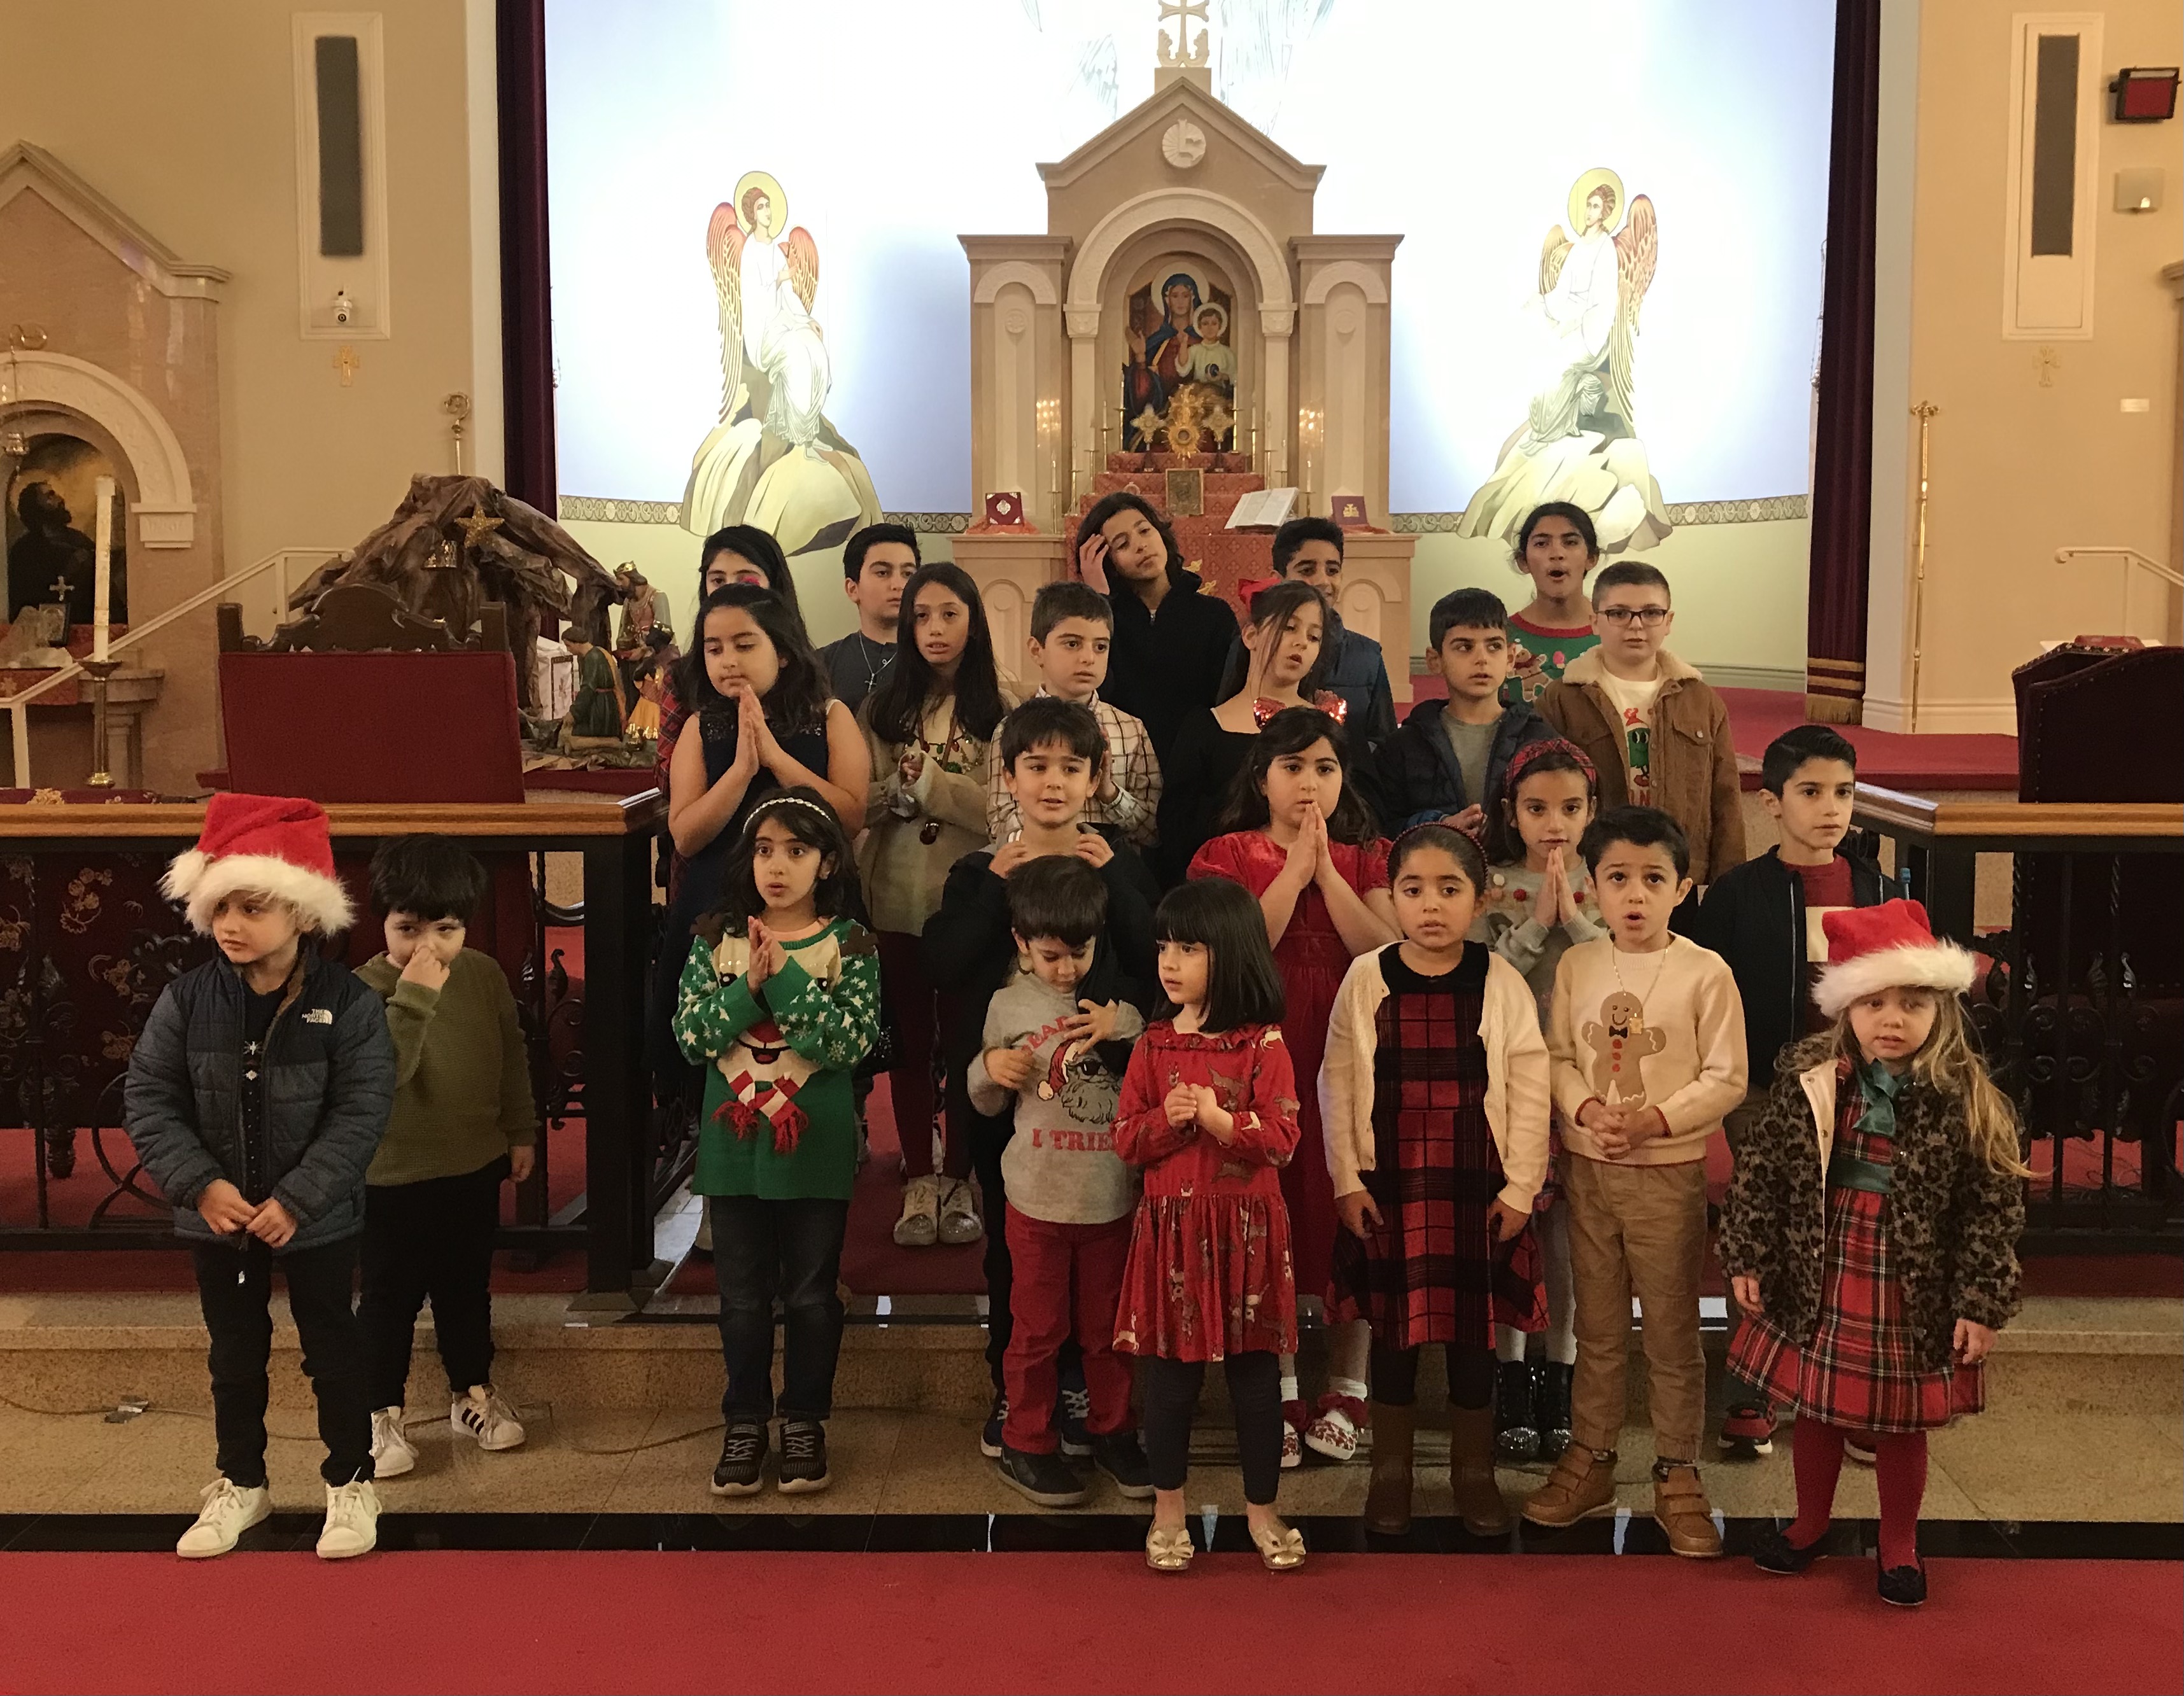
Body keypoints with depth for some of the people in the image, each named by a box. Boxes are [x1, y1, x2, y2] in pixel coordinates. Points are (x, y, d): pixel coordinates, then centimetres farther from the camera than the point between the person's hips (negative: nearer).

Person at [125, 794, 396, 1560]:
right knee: (235, 1353, 17)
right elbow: (148, 1098, -5)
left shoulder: (347, 1003, -15)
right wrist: (201, 1184, -16)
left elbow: (361, 1112, -16)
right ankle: (240, 1484, 34)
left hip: (316, 1218, -3)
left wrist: (296, 1199, -21)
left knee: (332, 1350, 11)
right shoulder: (187, 998, -8)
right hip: (217, 1216, 3)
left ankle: (351, 1483, 27)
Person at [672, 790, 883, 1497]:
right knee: (742, 1294, 12)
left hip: (814, 1145, -2)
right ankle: (745, 1422, 26)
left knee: (812, 1292, 10)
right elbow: (690, 1035, -7)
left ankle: (805, 1421, 26)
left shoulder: (849, 944, -6)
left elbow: (853, 1043, -17)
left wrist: (784, 976, -21)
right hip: (734, 1142, 2)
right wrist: (750, 986, -19)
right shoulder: (717, 939, 0)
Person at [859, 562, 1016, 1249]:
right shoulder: (884, 706, 9)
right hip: (897, 897, 3)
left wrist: (926, 781, -13)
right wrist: (895, 793, -16)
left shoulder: (1000, 708, -2)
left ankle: (958, 1179, 18)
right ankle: (919, 1181, 17)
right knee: (909, 1039, 8)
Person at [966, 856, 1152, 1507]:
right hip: (1038, 1198, -1)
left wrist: (1126, 1031, -16)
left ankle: (1112, 1431, 32)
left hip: (1112, 1197, 1)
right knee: (1038, 1330, 9)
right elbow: (987, 1103, 9)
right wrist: (990, 1068, -13)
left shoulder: (1118, 1000, -1)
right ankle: (1026, 1445, 24)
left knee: (1108, 1327, 15)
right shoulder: (1008, 1005, -1)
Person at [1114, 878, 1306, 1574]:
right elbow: (1125, 1138, 3)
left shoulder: (1263, 1044, -5)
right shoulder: (1154, 1045, 4)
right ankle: (1168, 1510, 23)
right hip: (1171, 1228, 2)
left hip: (1246, 1228, -2)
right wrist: (1166, 1120, -15)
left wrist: (1218, 1118, -22)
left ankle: (1262, 1509, 22)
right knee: (1169, 1372, 9)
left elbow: (1281, 1140, -10)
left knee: (1255, 1370, 7)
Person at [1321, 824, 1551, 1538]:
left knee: (1472, 1330, 10)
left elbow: (1529, 1088, -3)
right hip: (1388, 1184, 0)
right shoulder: (1366, 978, -4)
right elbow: (1337, 1082, 0)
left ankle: (1473, 1469, 27)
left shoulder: (1500, 981, -6)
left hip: (1478, 1186, 0)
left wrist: (1520, 1186, -4)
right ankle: (1390, 1468, 26)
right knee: (1394, 1328, 10)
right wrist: (1346, 1179, -2)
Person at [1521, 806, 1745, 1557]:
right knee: (1597, 1328, 15)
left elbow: (1727, 1078, -8)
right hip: (1588, 1170, 3)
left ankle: (1677, 1475, 19)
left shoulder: (1705, 972, -9)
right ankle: (1589, 1459, 27)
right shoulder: (1576, 967, 2)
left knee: (1673, 1332, 6)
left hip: (1669, 1175, -3)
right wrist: (1587, 1109, -14)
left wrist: (1655, 1119, -19)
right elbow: (1557, 1058, 4)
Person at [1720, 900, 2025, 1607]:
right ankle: (1810, 1523, 40)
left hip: (1913, 1289, -2)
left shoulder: (1966, 1098, -12)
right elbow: (1759, 1169, -1)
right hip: (1818, 1276, 2)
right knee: (1814, 1406, 17)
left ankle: (1898, 1545, 36)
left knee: (1902, 1423, 13)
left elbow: (1994, 1205, -8)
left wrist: (1982, 1303, -10)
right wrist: (1747, 1257, -2)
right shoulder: (1806, 1079, -7)